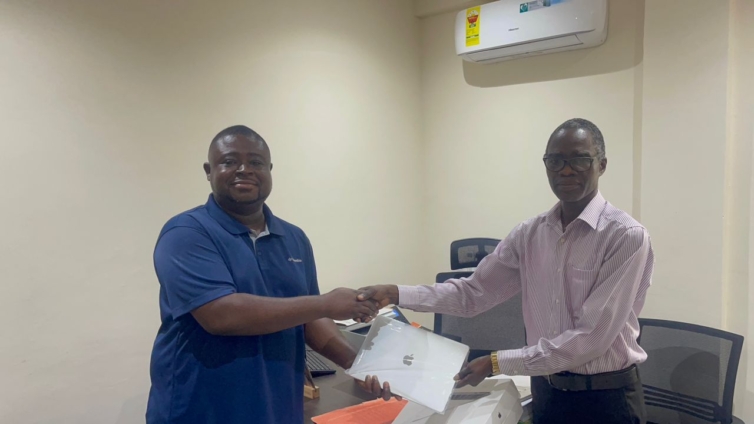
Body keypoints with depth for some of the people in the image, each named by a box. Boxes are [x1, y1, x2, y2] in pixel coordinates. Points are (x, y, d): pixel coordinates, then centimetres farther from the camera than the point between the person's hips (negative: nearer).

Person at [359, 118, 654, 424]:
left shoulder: (627, 237, -16)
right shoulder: (528, 235, 1)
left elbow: (591, 336, -21)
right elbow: (474, 292, 0)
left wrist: (498, 363, -20)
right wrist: (395, 294, -11)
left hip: (606, 399, -4)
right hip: (546, 393, 5)